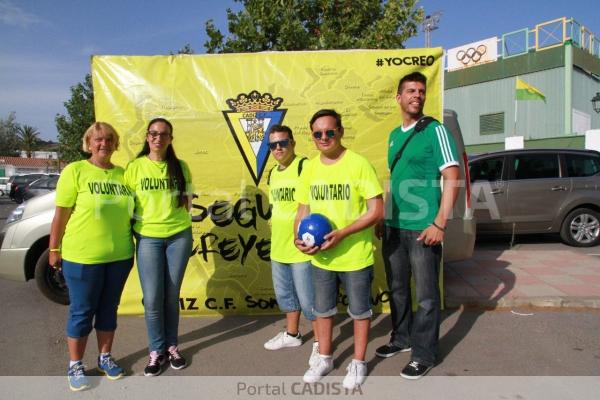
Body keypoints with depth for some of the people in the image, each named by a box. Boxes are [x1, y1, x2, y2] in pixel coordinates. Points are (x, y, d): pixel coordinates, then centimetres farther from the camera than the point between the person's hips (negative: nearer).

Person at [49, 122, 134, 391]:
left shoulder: (123, 174, 6)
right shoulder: (75, 171, -7)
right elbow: (61, 214, -6)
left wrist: (130, 246, 11)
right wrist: (54, 249, -4)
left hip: (120, 256, 4)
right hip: (82, 257, -4)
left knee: (109, 309, 16)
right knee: (82, 312, 8)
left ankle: (105, 357, 33)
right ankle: (75, 366, 25)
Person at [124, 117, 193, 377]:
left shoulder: (180, 167, 3)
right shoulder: (135, 167, -2)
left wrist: (175, 216, 0)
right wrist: (134, 230, -4)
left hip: (179, 236, 1)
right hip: (147, 238, -1)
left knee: (172, 296, 9)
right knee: (152, 299, 0)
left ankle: (172, 346, 26)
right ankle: (157, 350, 18)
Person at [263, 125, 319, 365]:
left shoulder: (304, 167, -14)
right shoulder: (272, 174, 12)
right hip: (278, 247, 9)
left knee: (308, 298, 2)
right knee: (284, 294, 21)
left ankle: (319, 342, 20)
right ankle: (292, 334, 40)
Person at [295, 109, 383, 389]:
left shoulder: (358, 164, -14)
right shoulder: (309, 168, 2)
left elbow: (376, 211, -16)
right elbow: (303, 210, 10)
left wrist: (342, 233, -24)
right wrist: (299, 238, -8)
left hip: (356, 257, -5)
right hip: (320, 257, 5)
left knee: (359, 311, 13)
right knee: (322, 309, 19)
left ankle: (358, 363, 34)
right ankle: (325, 358, 41)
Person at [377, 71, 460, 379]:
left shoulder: (435, 130, -7)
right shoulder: (394, 135, 13)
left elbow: (452, 178, -13)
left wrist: (439, 223, -19)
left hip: (422, 228, -6)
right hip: (393, 226, 7)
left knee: (426, 294, 4)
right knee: (397, 288, 17)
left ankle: (423, 353, 20)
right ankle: (402, 338, 35)